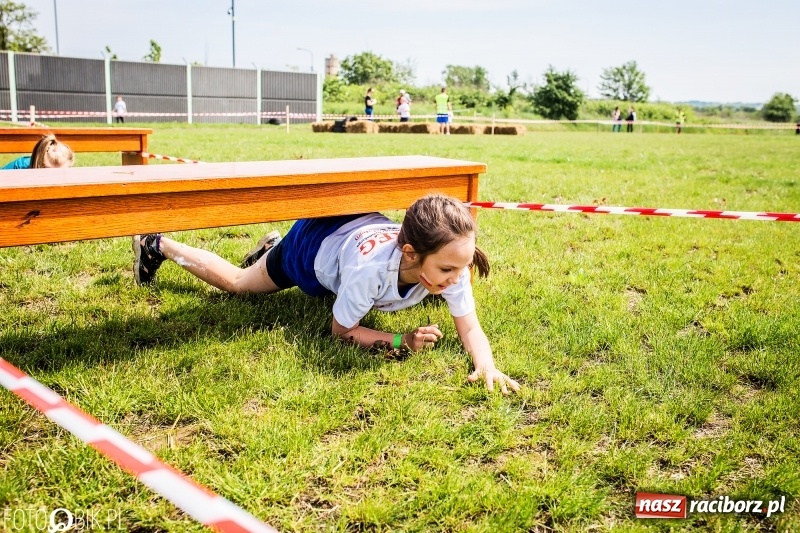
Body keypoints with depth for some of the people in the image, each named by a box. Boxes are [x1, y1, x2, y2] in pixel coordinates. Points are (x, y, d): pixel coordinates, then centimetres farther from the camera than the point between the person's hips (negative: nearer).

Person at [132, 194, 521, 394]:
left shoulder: (449, 260, -38)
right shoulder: (371, 266, -48)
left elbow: (470, 327, -30)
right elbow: (341, 331, -30)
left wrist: (486, 365, -50)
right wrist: (401, 341, -41)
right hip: (312, 243, -4)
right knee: (236, 281, 22)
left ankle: (272, 248, 55)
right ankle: (157, 246, 43)